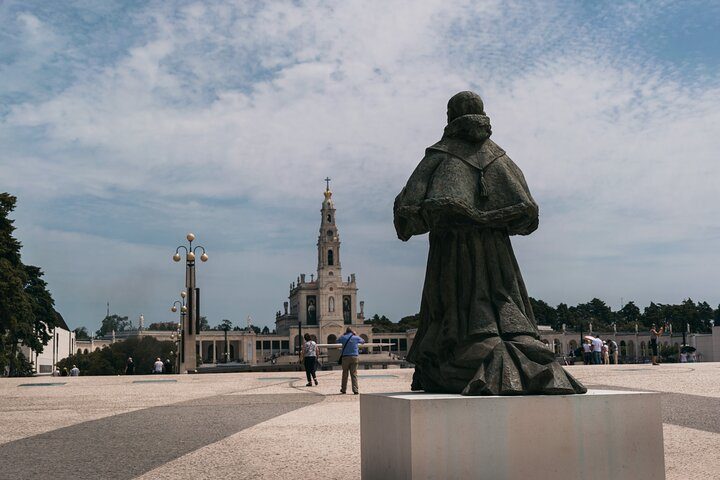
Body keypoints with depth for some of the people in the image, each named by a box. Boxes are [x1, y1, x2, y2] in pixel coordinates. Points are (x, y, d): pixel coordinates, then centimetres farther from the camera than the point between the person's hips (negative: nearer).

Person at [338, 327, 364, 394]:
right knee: (354, 374, 0)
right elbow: (363, 341, 24)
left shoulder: (343, 337, 3)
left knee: (345, 374, 10)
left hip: (345, 357, 0)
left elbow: (337, 340, 22)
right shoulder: (356, 338, 5)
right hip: (354, 357, 0)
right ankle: (355, 390, -7)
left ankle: (343, 389, 19)